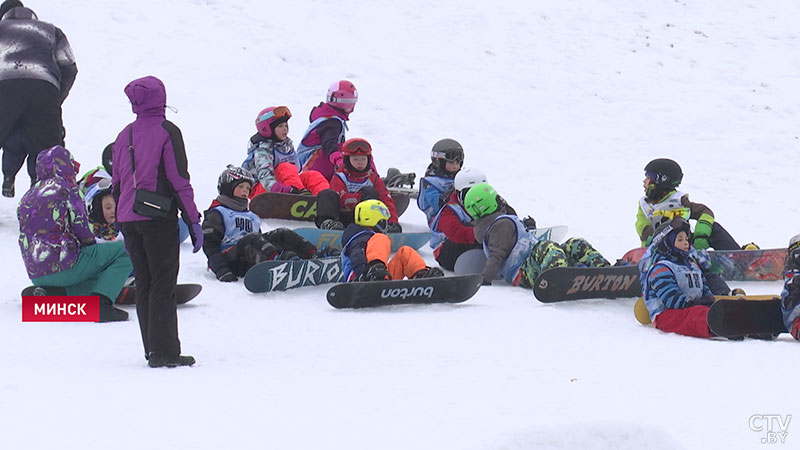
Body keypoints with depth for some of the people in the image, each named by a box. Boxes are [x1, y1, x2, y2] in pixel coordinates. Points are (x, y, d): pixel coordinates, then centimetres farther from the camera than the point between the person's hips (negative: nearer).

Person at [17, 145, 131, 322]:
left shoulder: (27, 196, 18)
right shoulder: (66, 187, -3)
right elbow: (82, 227, -5)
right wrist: (91, 245, 16)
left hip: (35, 276, 8)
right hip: (63, 265, -8)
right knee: (126, 251, -5)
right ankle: (101, 303, -20)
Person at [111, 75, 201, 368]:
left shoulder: (124, 136, 12)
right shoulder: (166, 132, -6)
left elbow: (116, 184, 16)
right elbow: (179, 179, -10)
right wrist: (193, 220, -6)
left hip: (128, 219, 6)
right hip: (158, 217, -6)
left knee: (144, 284, 11)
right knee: (163, 284, -4)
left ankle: (153, 349, 12)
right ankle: (164, 352, -8)